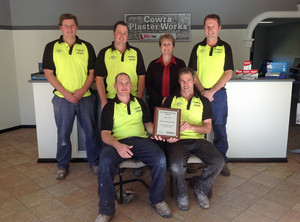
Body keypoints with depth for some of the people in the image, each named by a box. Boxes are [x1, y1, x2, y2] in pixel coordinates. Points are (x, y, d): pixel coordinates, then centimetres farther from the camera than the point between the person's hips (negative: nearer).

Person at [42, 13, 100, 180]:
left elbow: (92, 72, 5)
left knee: (91, 131, 8)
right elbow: (48, 73, 0)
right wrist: (65, 93, -11)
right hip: (62, 98, 0)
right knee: (63, 134, 9)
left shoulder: (86, 47, 6)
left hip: (85, 97, 1)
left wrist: (82, 90, -11)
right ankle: (63, 166, 26)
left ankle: (95, 162, 26)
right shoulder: (51, 47, 4)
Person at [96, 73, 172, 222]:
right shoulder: (109, 107, 9)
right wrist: (117, 145, -24)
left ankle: (157, 200, -3)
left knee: (160, 159, -26)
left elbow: (147, 123, 24)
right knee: (105, 162, -34)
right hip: (117, 142, -2)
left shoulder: (139, 102, 20)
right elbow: (105, 134, -2)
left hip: (140, 140, 2)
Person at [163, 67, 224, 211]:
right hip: (177, 140, -2)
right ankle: (182, 194, 1)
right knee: (176, 165, -32)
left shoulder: (203, 101, 14)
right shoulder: (171, 100, 13)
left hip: (197, 139, 2)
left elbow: (207, 128, 4)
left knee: (218, 161, -23)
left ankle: (201, 189, 5)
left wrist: (191, 126, -16)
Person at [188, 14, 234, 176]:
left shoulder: (225, 48, 4)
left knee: (220, 128, 3)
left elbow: (228, 73, -2)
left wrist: (212, 91, -13)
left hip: (218, 93, -1)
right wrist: (202, 91, -11)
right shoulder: (198, 48, 7)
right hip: (200, 93, 1)